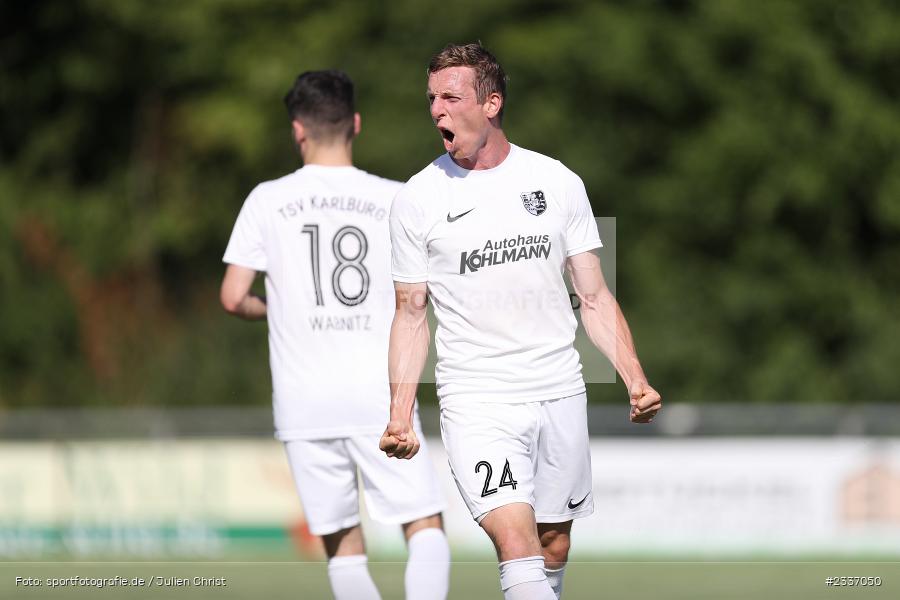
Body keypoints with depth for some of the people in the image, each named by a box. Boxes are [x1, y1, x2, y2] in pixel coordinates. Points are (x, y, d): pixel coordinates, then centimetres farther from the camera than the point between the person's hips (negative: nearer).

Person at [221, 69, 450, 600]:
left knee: (343, 541, 9)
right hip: (381, 396, -1)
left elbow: (233, 298, -2)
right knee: (426, 526, -1)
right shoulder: (397, 201, 2)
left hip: (305, 400, 1)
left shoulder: (268, 201, 1)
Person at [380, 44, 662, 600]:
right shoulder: (419, 198, 1)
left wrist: (637, 380, -2)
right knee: (516, 543, -19)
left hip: (560, 393, 3)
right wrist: (400, 415, -2)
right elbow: (411, 315, 7)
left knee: (554, 545, 9)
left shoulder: (558, 182, 4)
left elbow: (595, 298, 9)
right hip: (476, 402, -3)